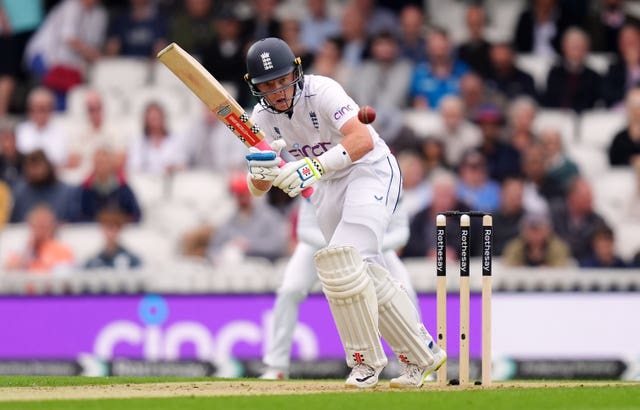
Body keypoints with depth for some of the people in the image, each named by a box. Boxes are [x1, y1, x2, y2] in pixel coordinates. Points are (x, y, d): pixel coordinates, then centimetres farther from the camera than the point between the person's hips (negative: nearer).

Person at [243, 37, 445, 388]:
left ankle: (367, 362, -9)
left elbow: (363, 139, -39)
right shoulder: (262, 118, -6)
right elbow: (257, 189, -8)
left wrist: (315, 167, -51)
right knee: (364, 273, 5)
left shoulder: (321, 91, -25)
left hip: (370, 171, -7)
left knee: (343, 262, -23)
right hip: (326, 187, 7)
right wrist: (259, 171, -33)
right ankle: (422, 355, 16)